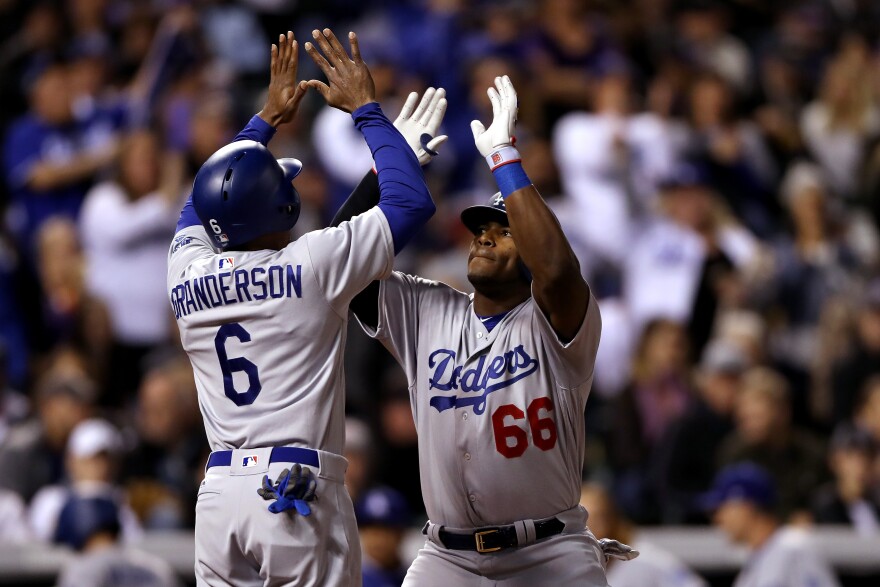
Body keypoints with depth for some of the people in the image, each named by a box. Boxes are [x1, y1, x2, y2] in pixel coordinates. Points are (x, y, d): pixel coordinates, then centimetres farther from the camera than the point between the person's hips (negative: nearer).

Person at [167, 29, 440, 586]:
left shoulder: (187, 272, 9)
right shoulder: (312, 264, -6)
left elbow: (202, 205, 32)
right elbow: (412, 201, 2)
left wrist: (266, 120, 38)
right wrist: (365, 108, 11)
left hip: (218, 494, 5)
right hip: (299, 494, -5)